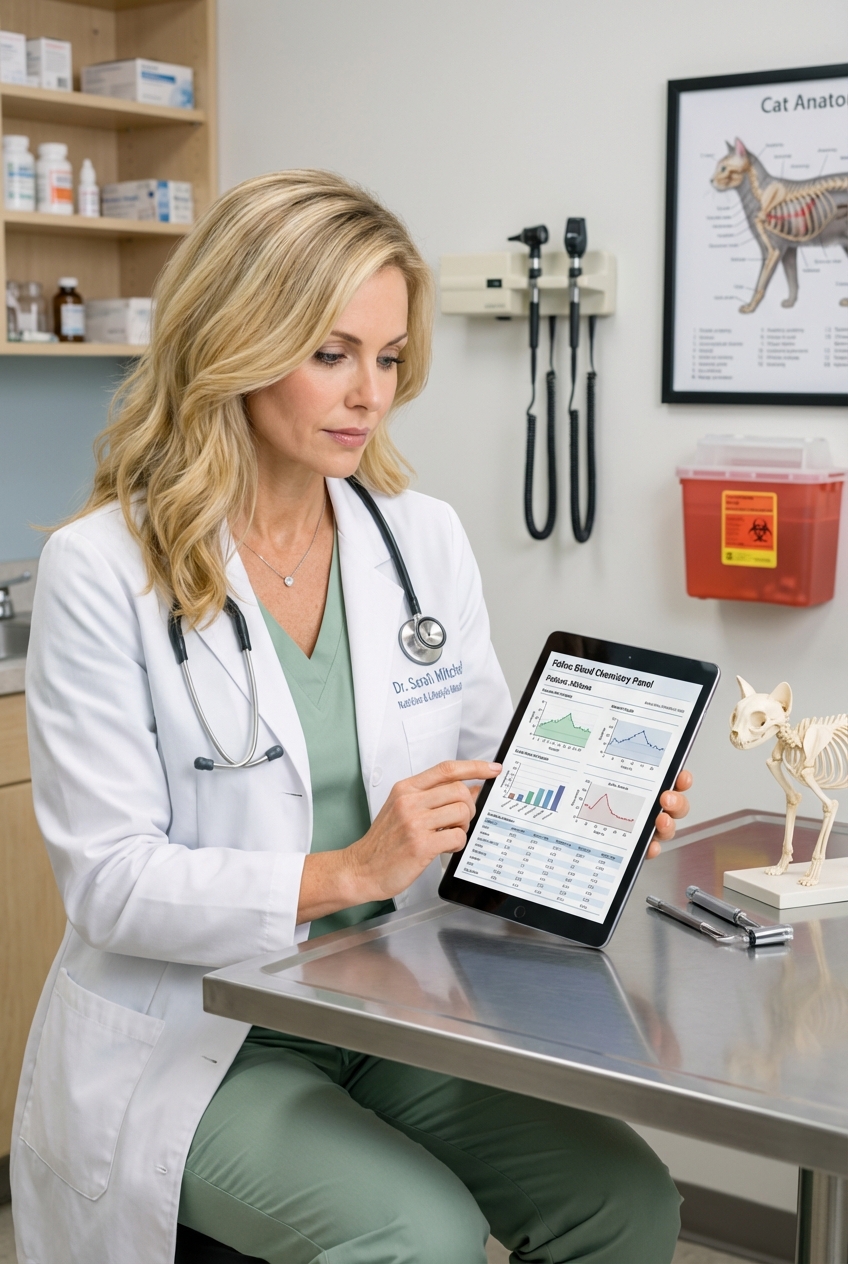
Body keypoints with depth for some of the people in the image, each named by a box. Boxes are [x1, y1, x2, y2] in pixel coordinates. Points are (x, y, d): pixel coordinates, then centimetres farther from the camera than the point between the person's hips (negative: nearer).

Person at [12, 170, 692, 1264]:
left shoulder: (427, 539, 5)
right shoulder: (101, 571, -10)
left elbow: (490, 775, 10)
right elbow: (109, 882, -14)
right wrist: (349, 873, -25)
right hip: (188, 1038, -4)